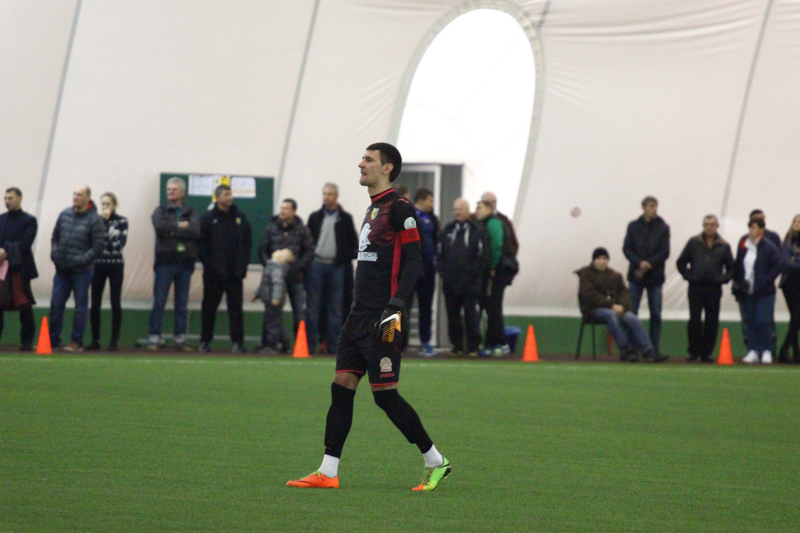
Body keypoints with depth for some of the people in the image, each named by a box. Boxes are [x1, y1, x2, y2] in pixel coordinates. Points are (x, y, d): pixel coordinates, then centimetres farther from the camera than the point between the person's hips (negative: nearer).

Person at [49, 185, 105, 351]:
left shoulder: (94, 220, -8)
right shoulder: (65, 214, 7)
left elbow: (98, 246, -11)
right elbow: (55, 236, 17)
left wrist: (82, 260, -17)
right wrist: (54, 253, 2)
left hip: (81, 271, -5)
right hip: (61, 269, 5)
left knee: (80, 306, 2)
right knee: (56, 304, 6)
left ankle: (76, 342, 8)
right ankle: (53, 340, 15)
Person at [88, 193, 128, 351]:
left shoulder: (121, 221, 1)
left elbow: (120, 243, -11)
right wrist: (102, 220, -8)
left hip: (115, 265, -2)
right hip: (98, 264, 2)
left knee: (115, 303, -2)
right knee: (95, 304, 1)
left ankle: (114, 341, 1)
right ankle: (95, 340, 8)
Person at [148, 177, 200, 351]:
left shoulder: (190, 214, 12)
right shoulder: (160, 211, 10)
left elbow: (196, 231, -7)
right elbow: (159, 226, -12)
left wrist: (172, 231, -11)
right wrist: (179, 226, -7)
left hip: (185, 263, 2)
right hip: (165, 261, -2)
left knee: (182, 304, 5)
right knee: (159, 302, -4)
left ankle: (180, 338, 9)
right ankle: (154, 337, -2)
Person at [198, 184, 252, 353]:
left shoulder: (240, 217, 8)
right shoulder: (208, 218, 0)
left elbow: (248, 242, 9)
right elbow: (202, 244, -2)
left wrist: (243, 265, 0)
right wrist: (208, 264, -9)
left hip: (235, 272, 2)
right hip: (213, 273, -2)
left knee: (235, 307, 1)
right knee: (209, 307, 5)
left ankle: (237, 341, 3)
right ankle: (205, 341, 13)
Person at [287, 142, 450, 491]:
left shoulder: (399, 209, -10)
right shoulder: (373, 209, 18)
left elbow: (413, 262, -15)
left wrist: (396, 305, -23)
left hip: (383, 320, -9)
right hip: (359, 316, 9)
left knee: (385, 394, -7)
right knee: (341, 387, 4)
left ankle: (435, 462, 5)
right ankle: (327, 472, 4)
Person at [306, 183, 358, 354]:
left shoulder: (345, 218, 6)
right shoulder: (315, 217, 9)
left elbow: (353, 242, 7)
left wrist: (348, 258, -4)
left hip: (336, 267, -1)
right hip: (316, 265, 1)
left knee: (335, 308, 2)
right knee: (313, 306, 0)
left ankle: (333, 344, 5)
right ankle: (311, 344, 2)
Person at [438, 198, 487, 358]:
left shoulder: (477, 230, -1)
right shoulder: (448, 230, 13)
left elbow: (483, 254, -4)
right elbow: (441, 252, 16)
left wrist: (475, 272, -9)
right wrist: (443, 270, 4)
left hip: (470, 283, -4)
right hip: (450, 281, 4)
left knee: (471, 315, -4)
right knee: (453, 315, 6)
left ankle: (473, 347, 3)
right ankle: (457, 346, 14)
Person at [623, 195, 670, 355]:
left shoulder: (663, 228, 3)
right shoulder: (633, 226, 6)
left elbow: (665, 252, -3)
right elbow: (626, 249, 1)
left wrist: (648, 264, -13)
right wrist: (640, 263, -14)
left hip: (655, 277, 0)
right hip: (636, 276, 1)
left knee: (656, 314, 0)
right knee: (631, 313, -2)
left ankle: (654, 349, 4)